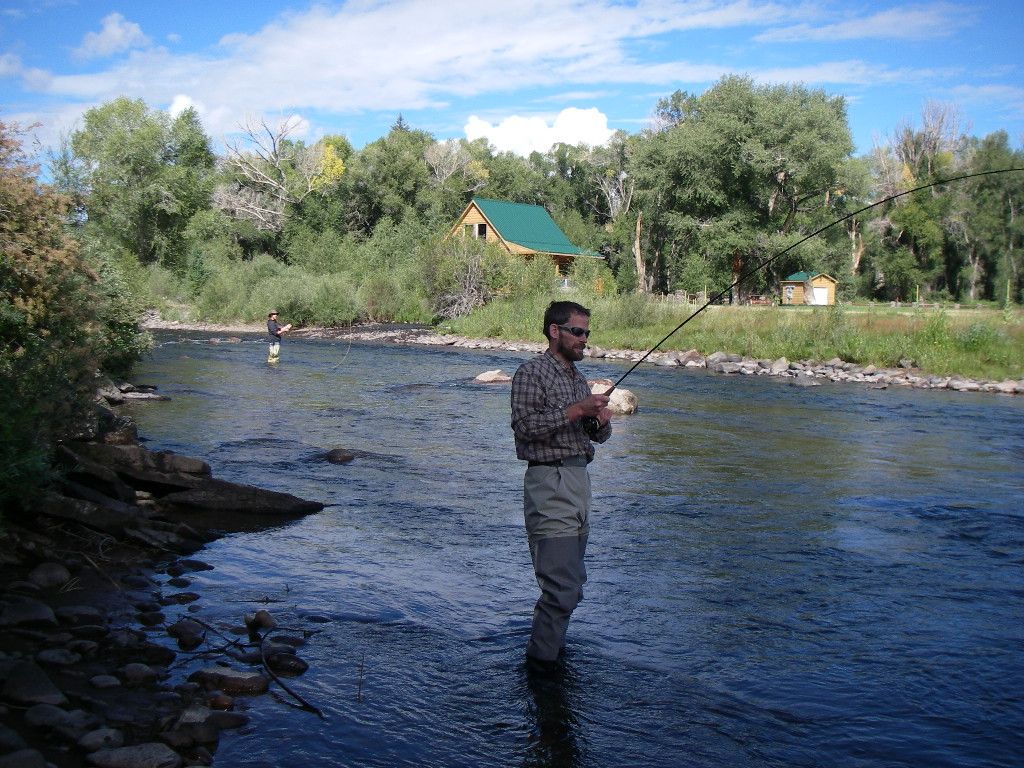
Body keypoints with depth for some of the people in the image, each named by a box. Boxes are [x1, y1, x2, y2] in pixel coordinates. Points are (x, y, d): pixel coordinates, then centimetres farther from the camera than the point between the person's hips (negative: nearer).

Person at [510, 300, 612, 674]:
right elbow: (525, 426, -18)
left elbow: (598, 436, 22)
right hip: (550, 482, -9)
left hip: (580, 479, 9)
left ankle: (551, 647, 28)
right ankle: (541, 664, 1)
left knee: (571, 581, 15)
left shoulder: (577, 376, 19)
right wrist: (575, 411, -20)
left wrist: (601, 421, -1)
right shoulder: (532, 372, -6)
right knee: (562, 587, -11)